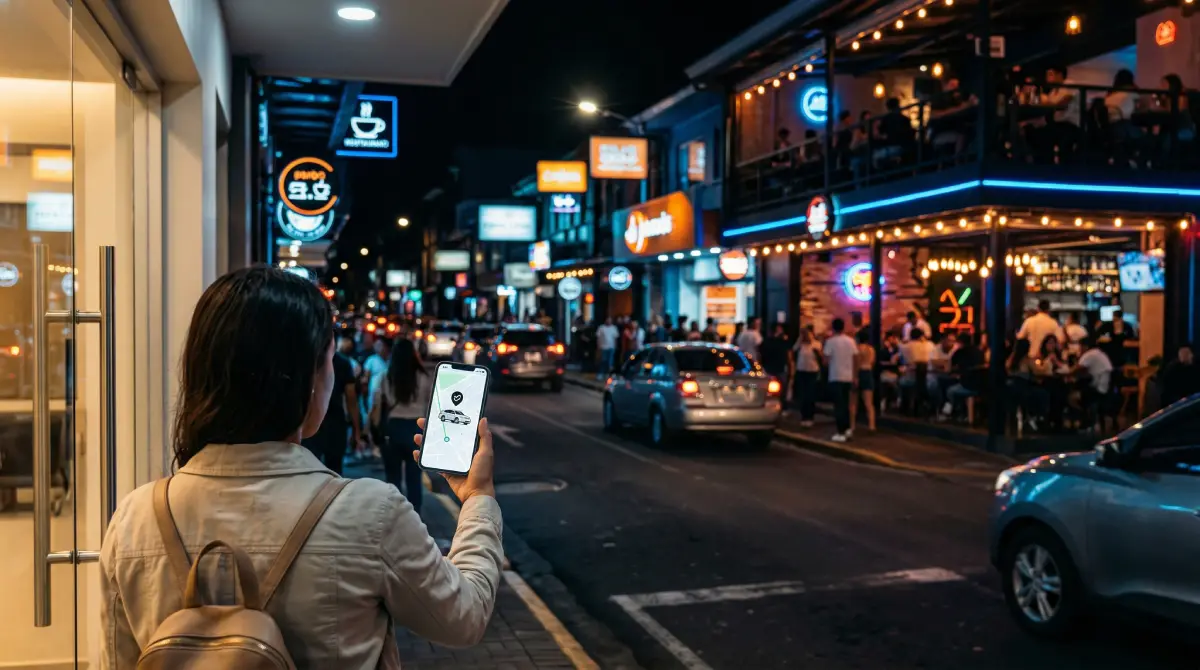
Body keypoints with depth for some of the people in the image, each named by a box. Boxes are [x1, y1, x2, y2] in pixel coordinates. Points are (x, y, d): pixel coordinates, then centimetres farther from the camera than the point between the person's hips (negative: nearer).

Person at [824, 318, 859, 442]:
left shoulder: (830, 341, -9)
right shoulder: (851, 341, 4)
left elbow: (826, 359, -11)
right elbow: (856, 359, 5)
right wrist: (855, 376, 12)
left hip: (835, 377, -4)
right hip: (848, 377, 5)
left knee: (838, 405, -3)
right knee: (845, 403, 18)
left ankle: (841, 433, -6)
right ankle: (847, 429, 20)